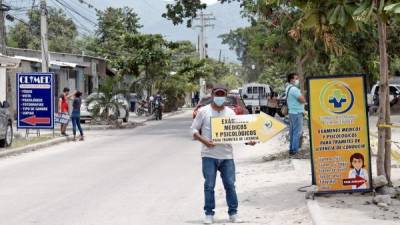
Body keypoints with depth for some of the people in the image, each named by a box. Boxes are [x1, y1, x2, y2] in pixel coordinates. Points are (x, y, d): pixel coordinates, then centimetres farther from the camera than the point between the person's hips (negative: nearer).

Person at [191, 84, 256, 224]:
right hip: (209, 155, -2)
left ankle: (233, 213, 13)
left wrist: (248, 140, -10)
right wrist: (204, 141, -14)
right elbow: (194, 130, 2)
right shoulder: (203, 111, 1)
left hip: (226, 155, 2)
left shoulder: (230, 113, 9)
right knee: (209, 185, 0)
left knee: (230, 185, 3)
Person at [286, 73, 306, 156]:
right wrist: (301, 94, 0)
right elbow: (303, 100, -18)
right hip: (297, 113, -10)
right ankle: (294, 150, -6)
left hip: (291, 112, 10)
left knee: (292, 131, 15)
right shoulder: (294, 89, -19)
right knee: (297, 132, -6)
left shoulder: (288, 88, 13)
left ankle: (292, 148, 21)